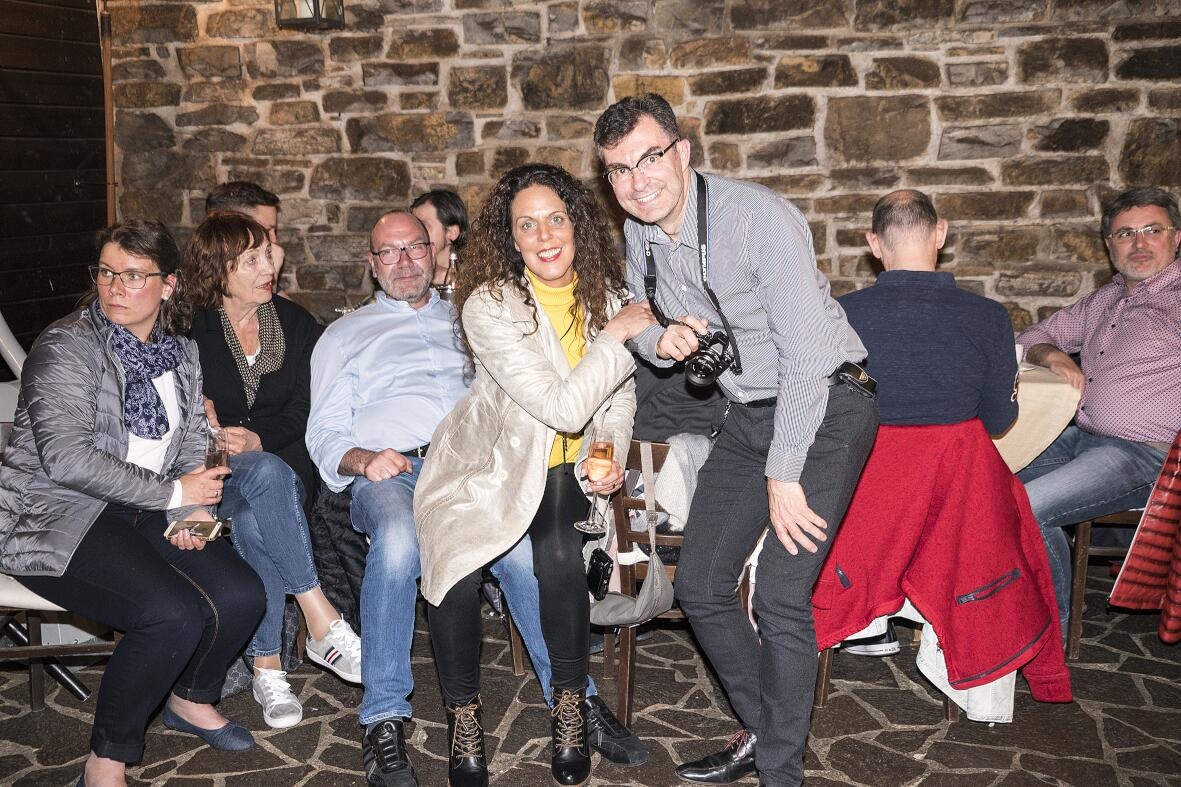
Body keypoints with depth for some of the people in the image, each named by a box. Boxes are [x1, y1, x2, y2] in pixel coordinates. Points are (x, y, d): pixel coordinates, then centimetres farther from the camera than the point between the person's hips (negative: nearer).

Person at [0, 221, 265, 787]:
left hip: (143, 513, 7)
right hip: (55, 517, -6)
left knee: (241, 597, -12)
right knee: (174, 613, -28)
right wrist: (172, 494, -18)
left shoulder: (180, 351, 10)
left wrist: (191, 510, -5)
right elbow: (66, 458, -22)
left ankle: (192, 699, 20)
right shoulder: (66, 347, -12)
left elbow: (192, 442, 14)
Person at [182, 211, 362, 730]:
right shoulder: (189, 331, 3)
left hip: (279, 463, 2)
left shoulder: (295, 323, 9)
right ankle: (321, 620, -35)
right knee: (267, 474, -37)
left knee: (252, 521, -34)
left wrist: (255, 439, -15)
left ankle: (267, 667, -26)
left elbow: (303, 412, 2)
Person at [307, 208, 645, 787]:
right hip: (392, 471, -1)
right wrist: (364, 460, -8)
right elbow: (325, 434, 15)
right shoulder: (345, 335, 25)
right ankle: (385, 719, -27)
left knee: (524, 542, -32)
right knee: (398, 539, -38)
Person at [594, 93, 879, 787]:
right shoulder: (639, 234, 1)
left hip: (826, 405, -7)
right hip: (751, 414, 8)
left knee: (780, 596, -16)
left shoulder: (758, 216, -22)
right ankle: (765, 729, 28)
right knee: (700, 586, 7)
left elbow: (806, 354, -23)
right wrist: (658, 340, -9)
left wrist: (784, 475, -23)